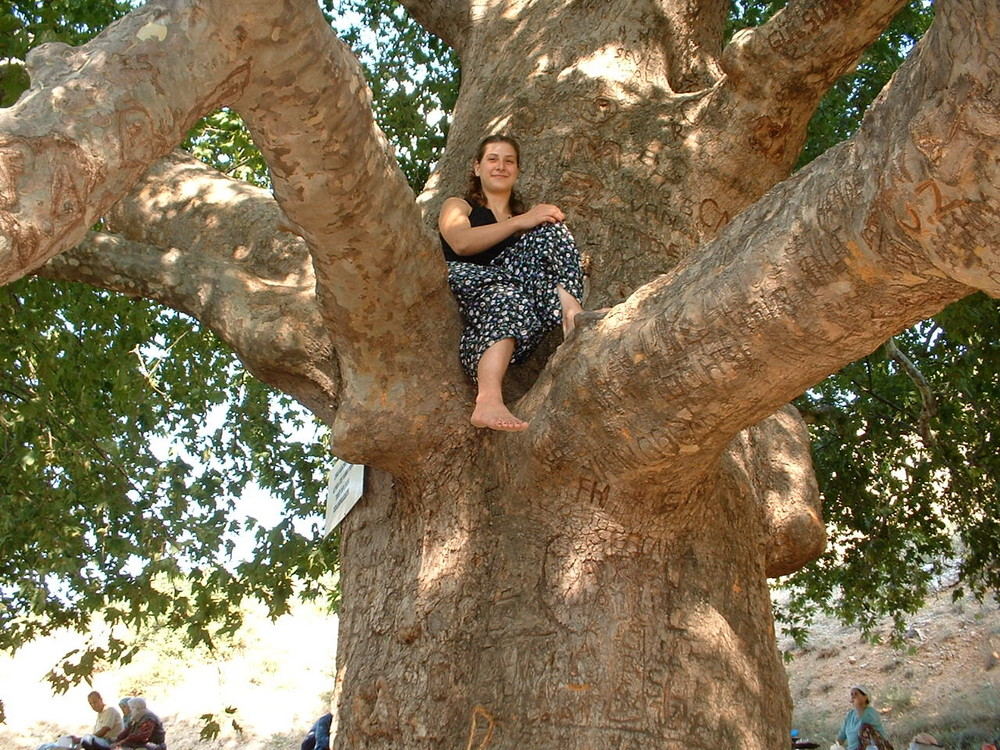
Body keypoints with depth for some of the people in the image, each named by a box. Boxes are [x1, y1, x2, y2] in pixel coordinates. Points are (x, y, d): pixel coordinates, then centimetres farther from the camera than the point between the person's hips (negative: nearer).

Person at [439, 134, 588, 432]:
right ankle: (489, 398, -58)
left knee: (552, 231, -13)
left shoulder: (528, 218, 33)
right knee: (509, 291, -36)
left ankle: (570, 317, -42)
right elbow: (461, 243, -3)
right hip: (466, 287, -3)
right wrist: (522, 222, -8)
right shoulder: (457, 206, 21)